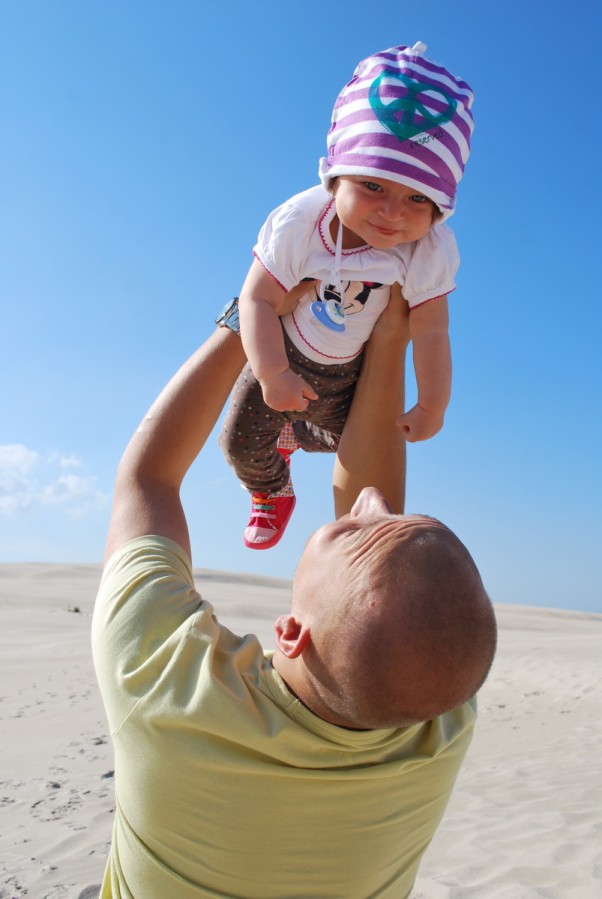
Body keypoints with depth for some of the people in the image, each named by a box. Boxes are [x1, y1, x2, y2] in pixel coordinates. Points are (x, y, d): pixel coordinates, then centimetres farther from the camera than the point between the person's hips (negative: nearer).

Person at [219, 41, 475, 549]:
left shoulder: (431, 253, -30)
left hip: (352, 375, 2)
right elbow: (257, 299, -27)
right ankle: (272, 493, 36)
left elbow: (431, 336, -22)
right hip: (282, 358, -1)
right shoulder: (297, 225, -34)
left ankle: (293, 434, 57)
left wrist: (432, 408, -14)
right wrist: (273, 376, -35)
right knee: (242, 441, 1)